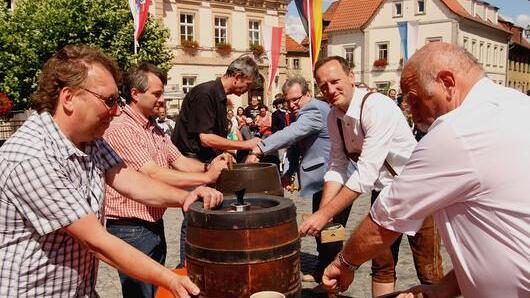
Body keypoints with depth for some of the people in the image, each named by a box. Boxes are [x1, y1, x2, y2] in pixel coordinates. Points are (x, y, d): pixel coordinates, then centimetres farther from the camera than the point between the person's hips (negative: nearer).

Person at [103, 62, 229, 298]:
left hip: (155, 224, 9)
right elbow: (154, 175, -26)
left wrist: (207, 166, -11)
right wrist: (207, 177, -25)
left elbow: (179, 161, 9)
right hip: (130, 228, -9)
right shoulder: (120, 129, -19)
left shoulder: (154, 128, 10)